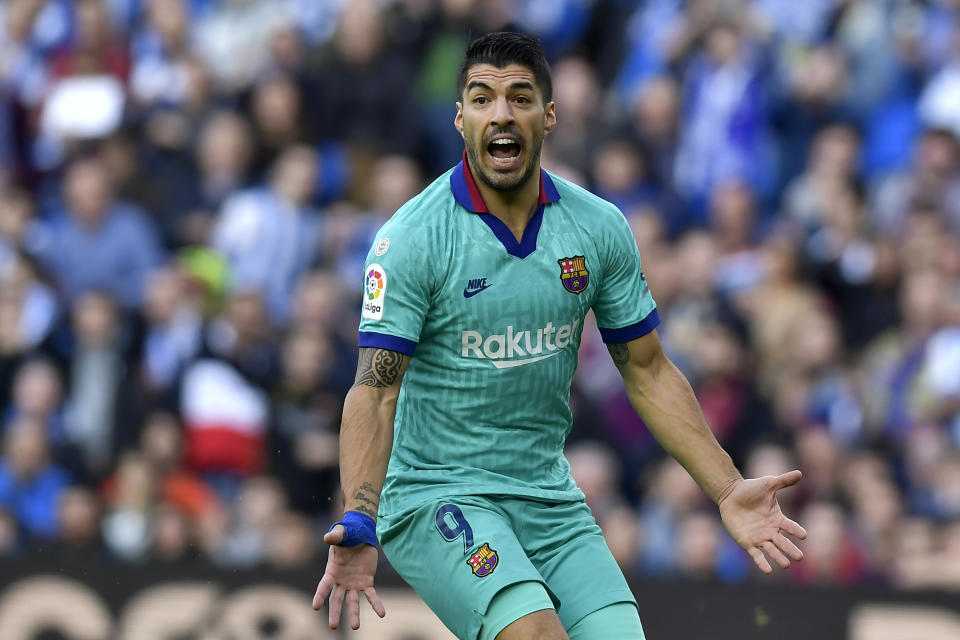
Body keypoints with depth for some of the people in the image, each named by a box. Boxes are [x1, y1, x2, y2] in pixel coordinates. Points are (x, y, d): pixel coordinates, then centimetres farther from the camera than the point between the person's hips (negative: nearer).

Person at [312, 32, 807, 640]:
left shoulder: (601, 229, 2)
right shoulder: (411, 238, -12)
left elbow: (648, 373, 11)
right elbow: (375, 391, -16)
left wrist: (728, 491, 4)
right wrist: (358, 526, -30)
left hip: (551, 501, 5)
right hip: (434, 495, -5)